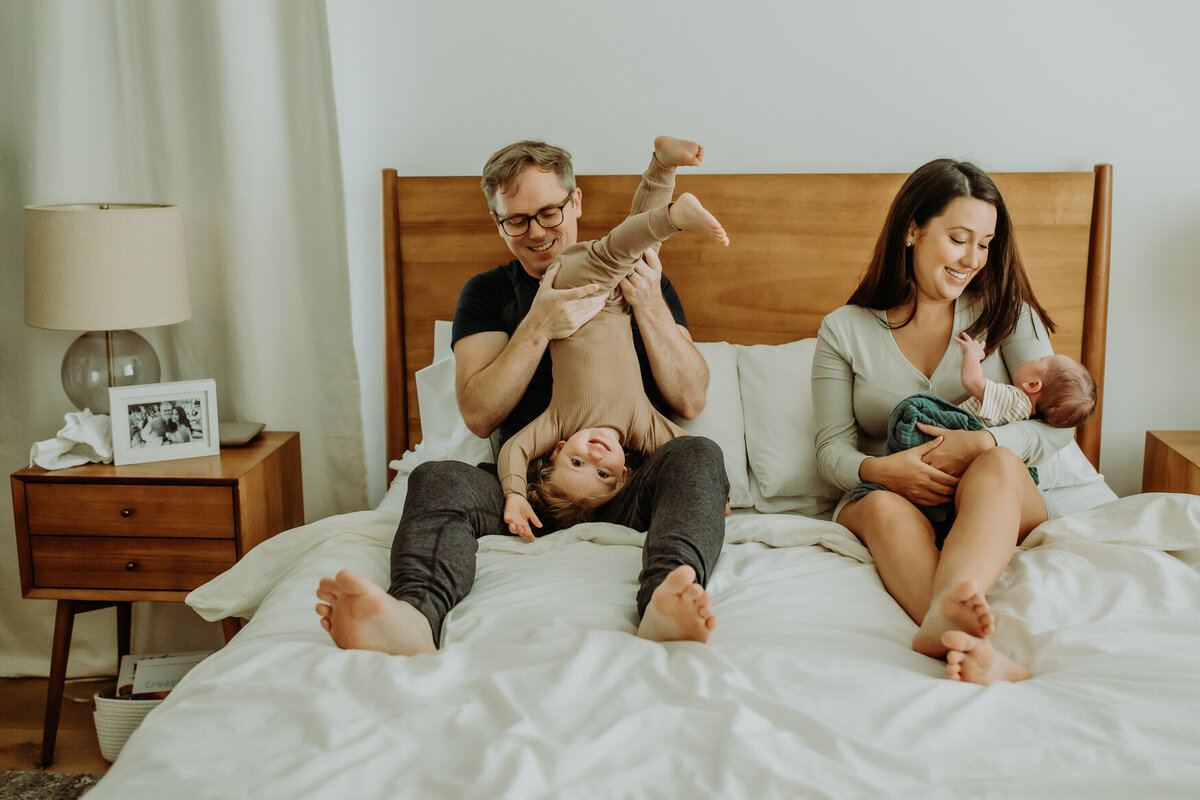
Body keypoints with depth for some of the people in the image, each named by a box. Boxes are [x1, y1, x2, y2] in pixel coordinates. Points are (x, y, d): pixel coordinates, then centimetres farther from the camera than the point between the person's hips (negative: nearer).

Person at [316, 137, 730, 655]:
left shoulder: (639, 280, 15)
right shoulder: (488, 293, 15)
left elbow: (690, 401, 6)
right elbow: (478, 415, 1)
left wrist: (650, 307, -7)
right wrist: (538, 326, -10)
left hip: (627, 487, 0)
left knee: (697, 457, -30)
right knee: (436, 478, -28)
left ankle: (663, 607, -60)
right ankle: (413, 617, -58)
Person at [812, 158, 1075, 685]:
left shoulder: (1006, 313, 7)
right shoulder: (844, 331, 5)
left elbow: (1059, 423, 0)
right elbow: (832, 449, 2)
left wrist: (982, 443, -20)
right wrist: (877, 470, -22)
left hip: (1003, 507, 1)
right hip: (892, 499, 0)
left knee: (1000, 463, -34)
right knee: (884, 505, -36)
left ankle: (946, 612, -62)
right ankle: (970, 645, -63)